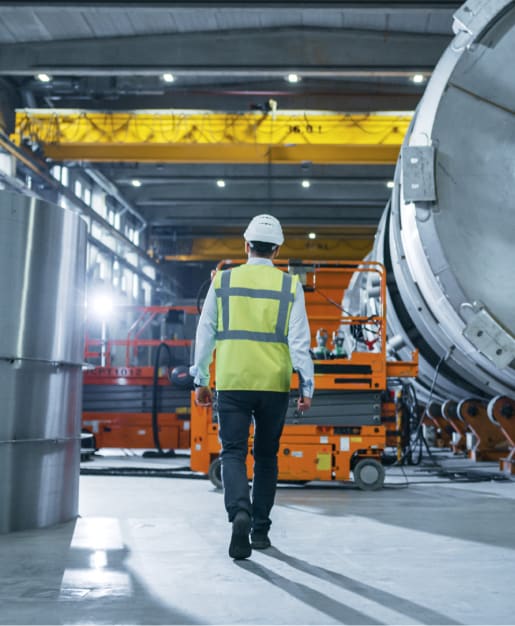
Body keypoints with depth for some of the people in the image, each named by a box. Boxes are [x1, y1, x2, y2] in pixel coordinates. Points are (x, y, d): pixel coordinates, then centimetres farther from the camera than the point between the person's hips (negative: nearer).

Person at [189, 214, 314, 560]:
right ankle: (260, 529, 19)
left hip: (232, 382, -1)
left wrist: (200, 380, 13)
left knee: (234, 452, 1)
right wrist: (307, 386, -1)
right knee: (266, 456, 14)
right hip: (274, 384, 1)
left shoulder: (223, 281, 4)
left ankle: (240, 511, -25)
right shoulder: (290, 285, 2)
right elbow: (299, 339, -4)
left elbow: (205, 333, 6)